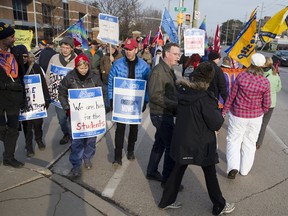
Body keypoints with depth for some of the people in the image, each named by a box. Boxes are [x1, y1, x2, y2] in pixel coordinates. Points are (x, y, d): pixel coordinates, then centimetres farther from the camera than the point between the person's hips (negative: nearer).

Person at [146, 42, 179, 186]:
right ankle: (167, 180, 11)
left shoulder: (169, 70, 13)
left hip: (165, 114, 10)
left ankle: (151, 172, 33)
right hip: (161, 115, -10)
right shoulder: (158, 71, -18)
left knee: (160, 143, 18)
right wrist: (176, 105, -21)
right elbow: (155, 96, -24)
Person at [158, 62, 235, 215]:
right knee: (210, 174, 13)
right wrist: (217, 112, 1)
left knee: (178, 170, 19)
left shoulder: (182, 91, -4)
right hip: (201, 143, -6)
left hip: (181, 141, 6)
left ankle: (166, 201, 32)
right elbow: (216, 123, -18)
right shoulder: (204, 98, -24)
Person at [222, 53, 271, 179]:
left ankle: (233, 167, -3)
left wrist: (224, 111, 3)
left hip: (237, 115, -2)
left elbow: (231, 96, -9)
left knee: (234, 140, 12)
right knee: (250, 143, 16)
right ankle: (245, 170, 29)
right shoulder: (265, 82, -11)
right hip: (256, 117, 2)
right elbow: (267, 103, -3)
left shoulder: (241, 77, -15)